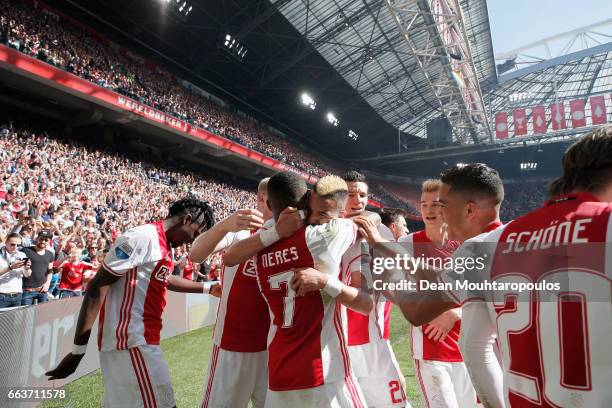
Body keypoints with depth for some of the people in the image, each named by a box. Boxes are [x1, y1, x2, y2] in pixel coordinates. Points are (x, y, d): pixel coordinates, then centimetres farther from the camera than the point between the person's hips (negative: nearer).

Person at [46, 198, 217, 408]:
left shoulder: (163, 245, 13)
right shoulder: (143, 237, -16)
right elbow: (97, 287, -17)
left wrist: (206, 288, 39)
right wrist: (78, 350, -17)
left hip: (140, 340, 9)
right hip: (131, 342, -9)